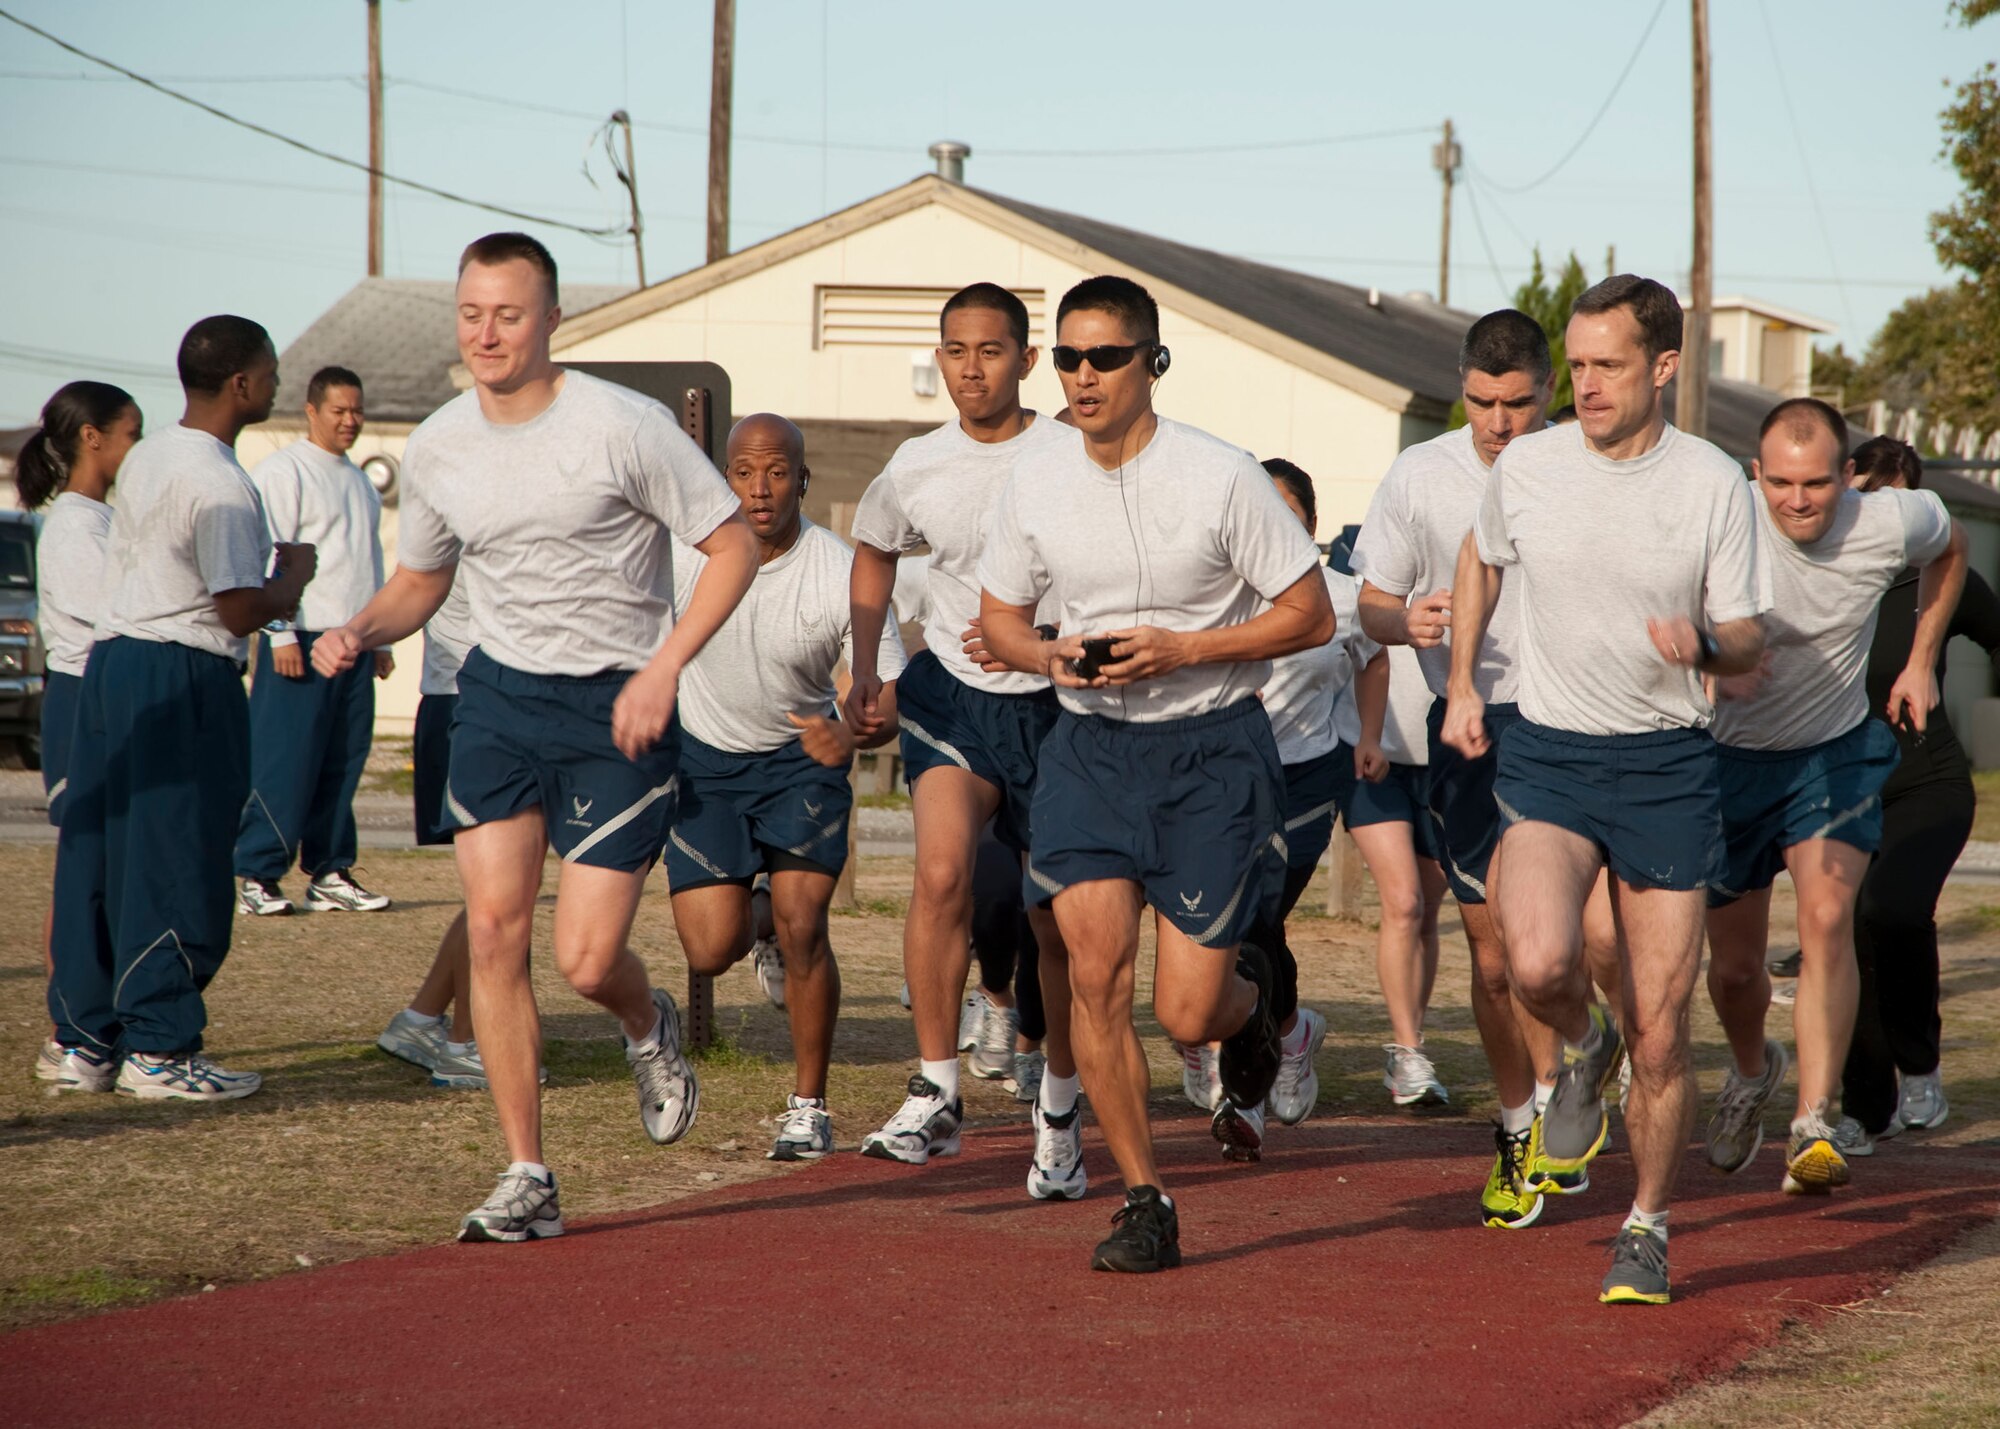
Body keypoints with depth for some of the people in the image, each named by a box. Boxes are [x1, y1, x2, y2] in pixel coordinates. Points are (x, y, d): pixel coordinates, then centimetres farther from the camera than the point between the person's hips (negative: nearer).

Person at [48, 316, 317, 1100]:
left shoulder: (144, 460, 13)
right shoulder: (218, 483, -15)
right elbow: (242, 609, -19)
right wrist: (295, 573, 1)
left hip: (112, 657, 9)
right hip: (185, 681, -9)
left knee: (98, 856, 10)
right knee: (178, 867, -3)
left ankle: (86, 1039, 14)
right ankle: (159, 1048, -1)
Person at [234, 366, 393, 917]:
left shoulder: (360, 481, 20)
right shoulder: (283, 471, -4)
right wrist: (281, 634, -16)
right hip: (302, 641, -7)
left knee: (343, 764, 6)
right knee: (285, 763, -9)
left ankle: (330, 873, 12)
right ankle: (257, 875, -5)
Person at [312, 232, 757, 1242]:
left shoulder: (624, 427, -14)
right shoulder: (436, 448, 2)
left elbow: (733, 545, -9)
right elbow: (420, 582, 17)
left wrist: (663, 668, -18)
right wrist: (360, 631, -5)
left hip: (616, 707, -4)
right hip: (496, 693, 4)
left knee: (586, 959, -9)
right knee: (493, 926, -8)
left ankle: (650, 1029, 30)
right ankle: (527, 1178, 1)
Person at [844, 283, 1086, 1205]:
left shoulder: (1074, 461, -11)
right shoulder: (916, 469, 1)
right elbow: (872, 553, 22)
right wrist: (864, 673, 15)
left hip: (1055, 703, -1)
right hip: (952, 693, 1)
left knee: (1058, 924, 6)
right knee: (942, 871, -23)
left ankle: (1059, 1112, 27)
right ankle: (936, 1096, -15)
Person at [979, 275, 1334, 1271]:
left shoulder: (1222, 478, -11)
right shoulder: (1033, 487, 0)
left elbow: (1311, 617, -7)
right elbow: (1000, 619, 13)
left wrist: (1181, 648, -18)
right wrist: (1050, 656, -10)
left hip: (1212, 748, -3)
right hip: (1089, 745, 3)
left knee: (1186, 1012, -5)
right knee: (1095, 973, -11)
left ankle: (1249, 998, 35)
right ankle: (1143, 1205, 3)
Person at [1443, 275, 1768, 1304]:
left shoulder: (1714, 485, -3)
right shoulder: (1525, 467, 0)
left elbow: (1749, 649, 1)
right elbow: (1480, 562, 21)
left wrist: (1706, 645, -22)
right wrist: (1461, 687, 14)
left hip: (1667, 766, 0)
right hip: (1546, 756, 0)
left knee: (1659, 1034, 1)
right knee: (1538, 965, -26)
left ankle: (1647, 1229, 22)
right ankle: (1583, 1049, 10)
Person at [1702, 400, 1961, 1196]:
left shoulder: (1892, 524, -14)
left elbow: (1949, 547, 9)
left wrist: (1922, 664, 7)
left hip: (1837, 755, 0)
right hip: (1732, 757, 0)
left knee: (1827, 919, -24)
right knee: (1733, 968, 10)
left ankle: (1812, 1129, -25)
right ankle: (1754, 1071, 44)